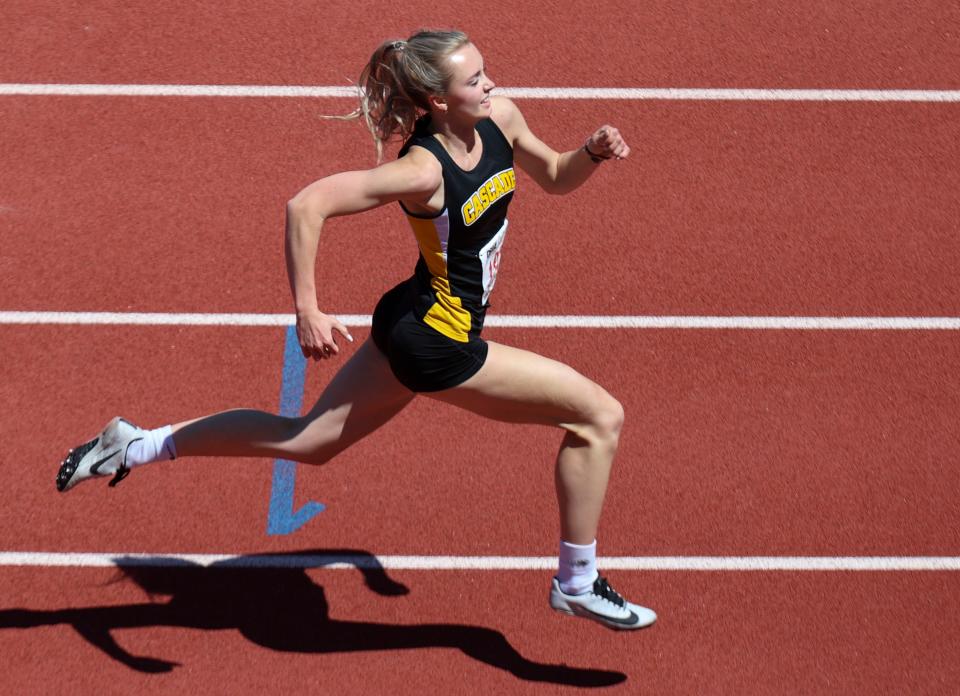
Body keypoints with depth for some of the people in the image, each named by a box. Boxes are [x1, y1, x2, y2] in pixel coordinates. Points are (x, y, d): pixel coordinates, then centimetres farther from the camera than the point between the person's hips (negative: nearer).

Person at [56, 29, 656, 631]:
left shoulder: (500, 118, -4)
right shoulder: (423, 171, -27)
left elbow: (556, 178, 14)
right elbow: (307, 207, -28)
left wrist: (593, 153, -7)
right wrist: (308, 311, -27)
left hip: (411, 327, 9)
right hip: (440, 344, -9)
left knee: (309, 441, 21)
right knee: (600, 415, -4)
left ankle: (135, 446, 26)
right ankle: (578, 586, 12)